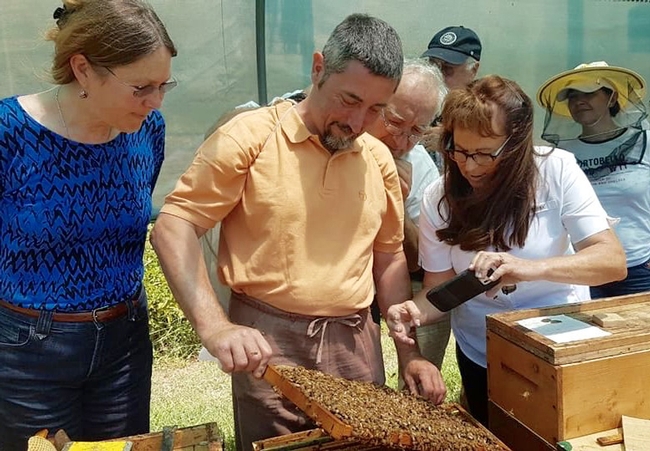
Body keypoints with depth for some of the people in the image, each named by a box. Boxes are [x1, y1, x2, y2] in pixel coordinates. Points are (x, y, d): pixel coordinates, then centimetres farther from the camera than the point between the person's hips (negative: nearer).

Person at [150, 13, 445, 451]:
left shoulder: (379, 159, 7)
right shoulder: (249, 136, -9)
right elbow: (174, 226, -12)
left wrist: (410, 352, 8)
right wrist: (215, 326, -25)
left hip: (356, 344, 5)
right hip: (268, 343, -4)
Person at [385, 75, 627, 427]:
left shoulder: (558, 171, -19)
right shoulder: (438, 198, -14)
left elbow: (614, 261, -24)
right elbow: (438, 287, -11)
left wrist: (530, 268, -40)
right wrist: (415, 311, -34)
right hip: (483, 357, 1)